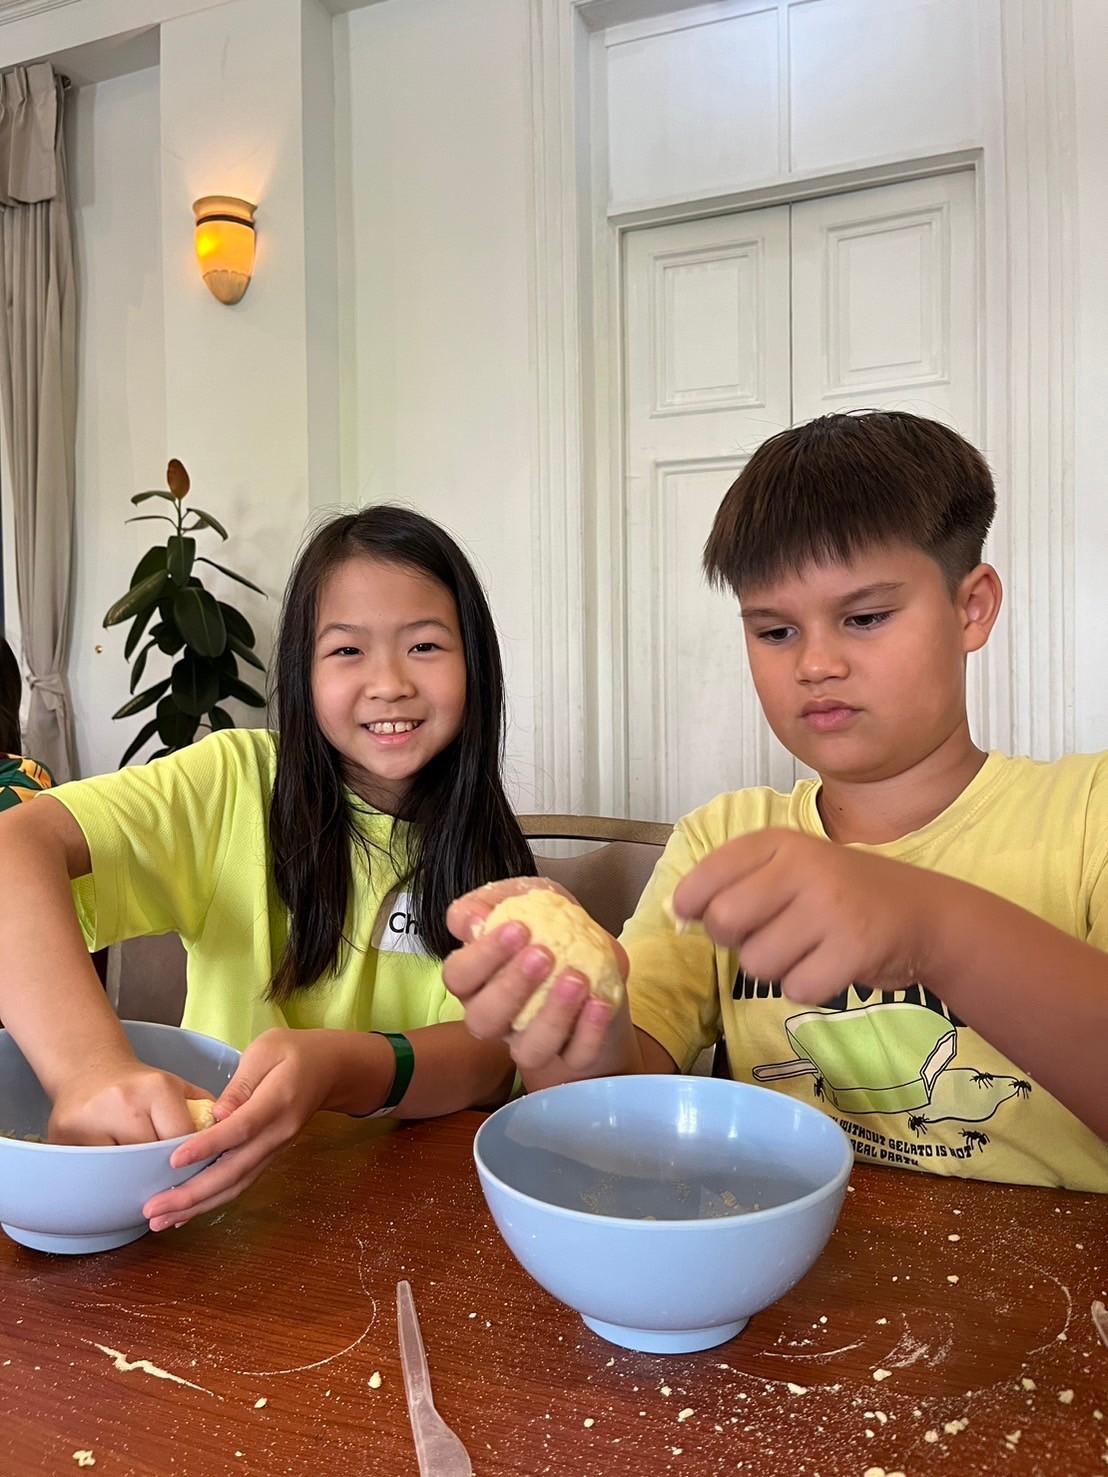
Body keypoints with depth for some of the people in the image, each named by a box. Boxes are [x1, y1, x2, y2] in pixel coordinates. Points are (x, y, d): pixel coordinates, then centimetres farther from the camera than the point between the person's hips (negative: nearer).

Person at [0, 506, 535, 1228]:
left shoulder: (485, 850, -1)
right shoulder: (238, 783, -8)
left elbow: (495, 1057, -14)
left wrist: (339, 1069, -33)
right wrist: (90, 1065, -37)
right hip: (233, 1216, 0)